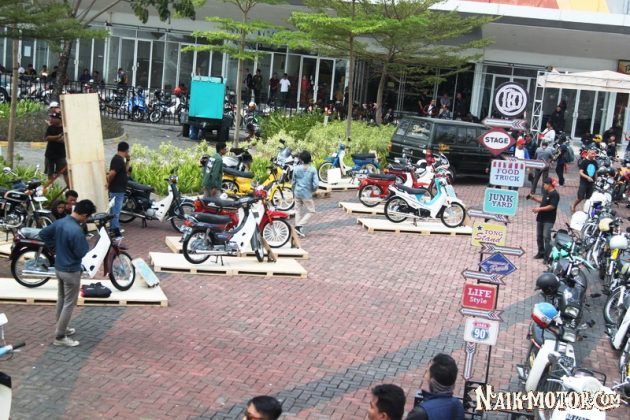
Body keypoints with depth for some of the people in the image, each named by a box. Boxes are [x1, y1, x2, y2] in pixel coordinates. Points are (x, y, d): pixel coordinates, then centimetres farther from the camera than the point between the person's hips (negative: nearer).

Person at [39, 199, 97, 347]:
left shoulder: (60, 222, -2)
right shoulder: (76, 230, -28)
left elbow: (43, 233, 10)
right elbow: (81, 253, -23)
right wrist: (84, 242, -4)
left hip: (59, 268, 9)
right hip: (71, 271, -9)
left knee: (61, 299, 21)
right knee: (69, 304, 2)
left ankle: (61, 328, 35)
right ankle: (60, 337, 8)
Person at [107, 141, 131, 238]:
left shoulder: (119, 159, 11)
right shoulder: (119, 160, -21)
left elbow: (125, 171, 21)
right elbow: (111, 174, -30)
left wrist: (128, 160, 10)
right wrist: (109, 183, -13)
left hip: (119, 190, 10)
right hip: (117, 190, -10)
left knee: (116, 210, 20)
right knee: (116, 211, -6)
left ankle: (116, 228, 31)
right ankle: (115, 232, -4)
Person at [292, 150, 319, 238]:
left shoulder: (297, 169, -2)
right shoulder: (313, 170, -11)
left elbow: (293, 182, 7)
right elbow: (316, 184, -15)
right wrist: (313, 190, 7)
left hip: (297, 193, 4)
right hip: (307, 194, -4)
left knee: (298, 211, 15)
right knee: (310, 211, 8)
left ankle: (298, 227, 16)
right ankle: (299, 226, -6)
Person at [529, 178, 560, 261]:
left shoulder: (555, 194, -16)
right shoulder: (546, 192, 10)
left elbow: (552, 206, -22)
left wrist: (539, 209, -22)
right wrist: (533, 198, 14)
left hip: (548, 220, -9)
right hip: (541, 217, 9)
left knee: (546, 237, -13)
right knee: (539, 236, 16)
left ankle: (547, 256, -11)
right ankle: (541, 253, 29)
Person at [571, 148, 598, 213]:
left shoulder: (595, 162, 6)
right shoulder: (584, 162, -10)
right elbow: (581, 172, -15)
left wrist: (595, 180, 17)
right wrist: (587, 177, -30)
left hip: (591, 183, 5)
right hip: (584, 182, -5)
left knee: (589, 198, 8)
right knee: (580, 198, -5)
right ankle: (573, 206, 18)